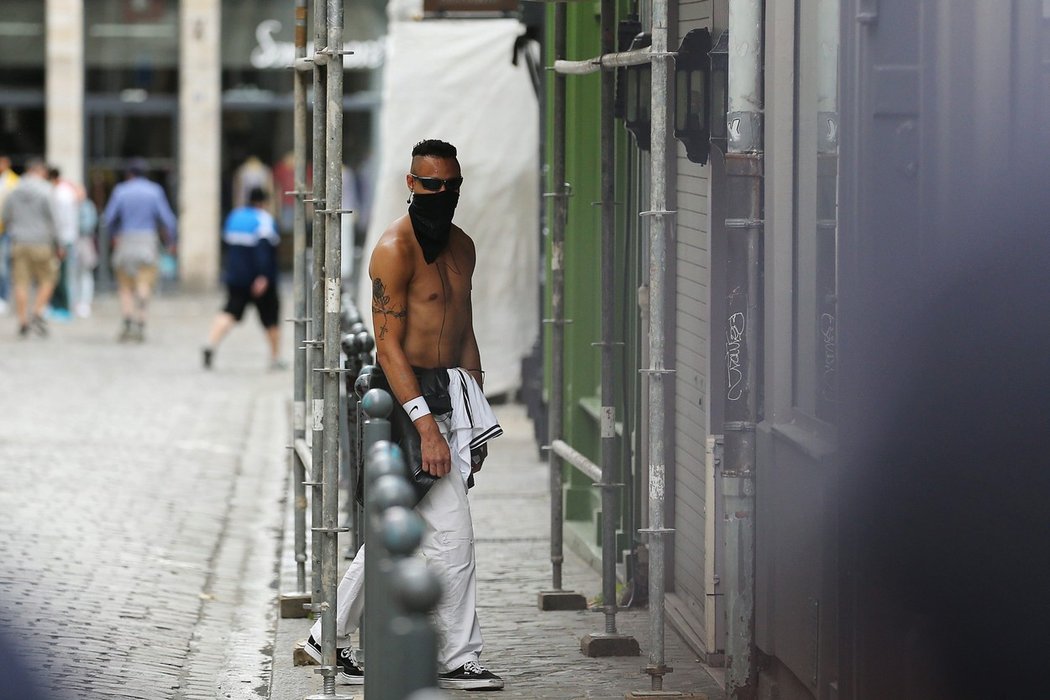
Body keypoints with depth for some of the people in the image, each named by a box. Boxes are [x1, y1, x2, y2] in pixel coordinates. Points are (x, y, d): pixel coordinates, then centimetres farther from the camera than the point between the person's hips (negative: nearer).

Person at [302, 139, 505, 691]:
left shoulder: (462, 246, 14)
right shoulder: (395, 249, -13)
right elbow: (389, 345, -17)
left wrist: (477, 418, 19)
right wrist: (426, 425, -23)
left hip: (450, 397, 8)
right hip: (410, 397, -8)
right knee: (451, 534, -8)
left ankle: (330, 638, 21)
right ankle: (458, 660, 1)